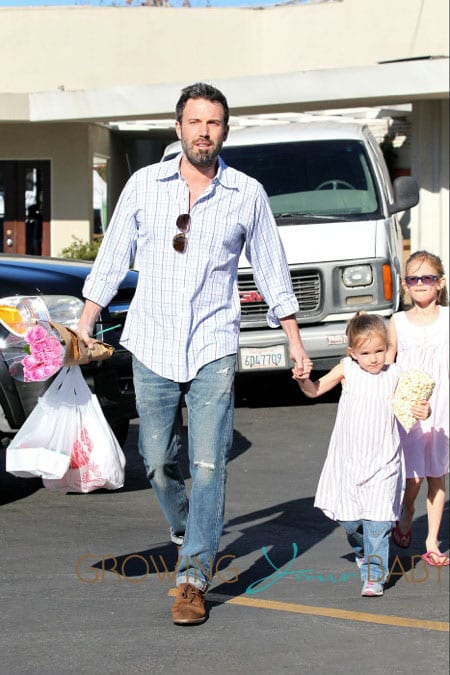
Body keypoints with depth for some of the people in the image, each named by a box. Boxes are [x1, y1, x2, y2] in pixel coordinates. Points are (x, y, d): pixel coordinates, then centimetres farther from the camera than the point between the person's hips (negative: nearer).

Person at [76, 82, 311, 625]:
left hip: (213, 347, -1)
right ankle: (186, 533, 35)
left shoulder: (248, 194, 2)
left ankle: (193, 578, -3)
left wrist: (295, 343, 11)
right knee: (157, 462, 7)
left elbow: (271, 270, 11)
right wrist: (86, 323, 5)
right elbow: (113, 257, 9)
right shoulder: (144, 185, 2)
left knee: (208, 465, -8)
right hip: (152, 344, 1)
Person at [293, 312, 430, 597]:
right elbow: (315, 390, 6)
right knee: (348, 519, 10)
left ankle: (374, 575, -3)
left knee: (377, 519, -10)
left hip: (382, 461, -2)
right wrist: (303, 379, -14)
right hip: (349, 460, 2)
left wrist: (422, 411, -22)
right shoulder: (347, 369, -1)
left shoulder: (394, 375, -3)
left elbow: (406, 407, 0)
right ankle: (362, 550, 40)